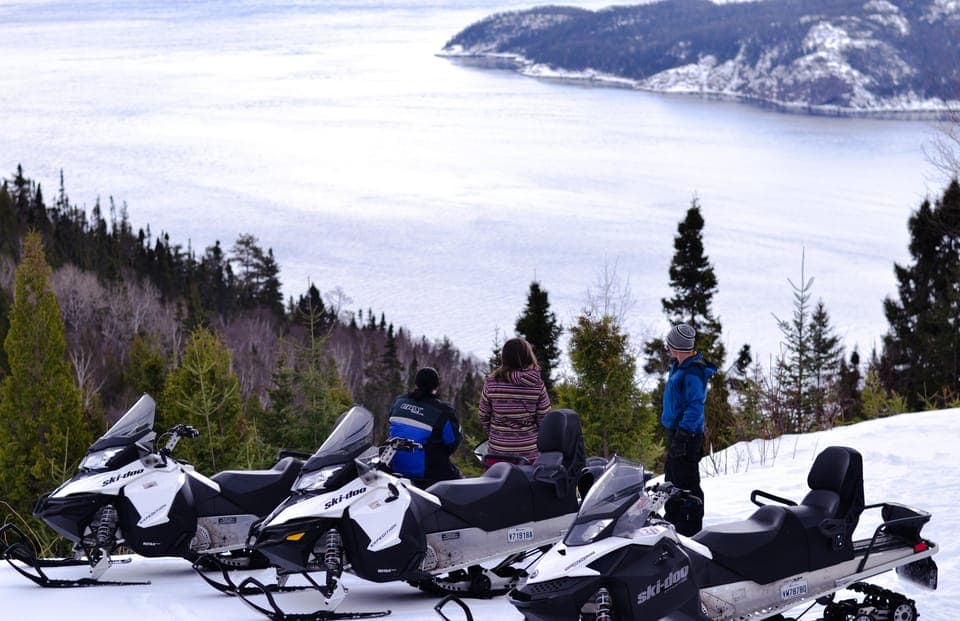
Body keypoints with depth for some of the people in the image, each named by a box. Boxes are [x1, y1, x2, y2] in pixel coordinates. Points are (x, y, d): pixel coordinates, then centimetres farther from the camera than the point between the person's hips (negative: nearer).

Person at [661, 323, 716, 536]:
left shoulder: (692, 373, -20)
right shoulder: (678, 367, 12)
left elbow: (695, 406, -25)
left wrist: (683, 434, -28)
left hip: (686, 434, -11)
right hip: (676, 431, 11)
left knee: (686, 483, -7)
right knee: (672, 478, 20)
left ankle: (691, 528, -2)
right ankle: (672, 520, 32)